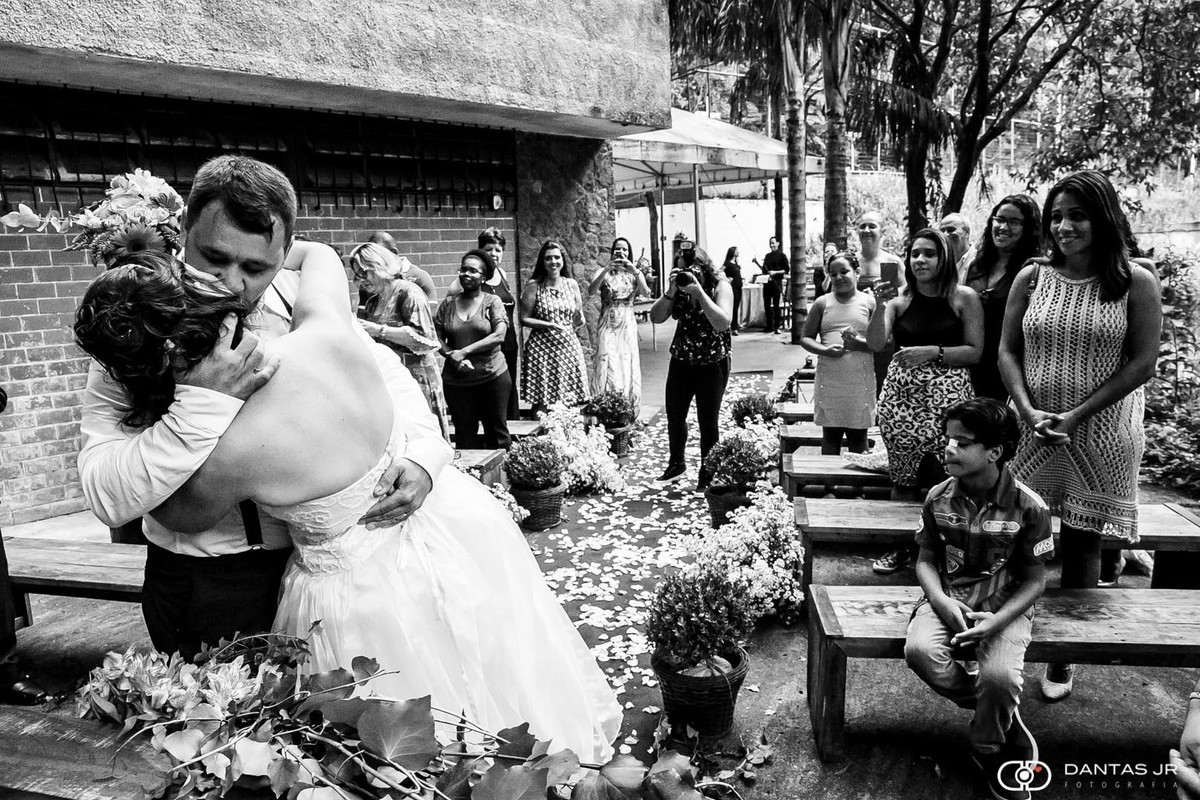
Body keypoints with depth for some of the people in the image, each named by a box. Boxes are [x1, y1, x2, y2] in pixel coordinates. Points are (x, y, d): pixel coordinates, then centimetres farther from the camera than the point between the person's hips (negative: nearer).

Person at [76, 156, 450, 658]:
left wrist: (423, 453, -12)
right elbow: (108, 500, -22)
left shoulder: (302, 303, -9)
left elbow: (385, 370, 6)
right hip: (199, 589, -3)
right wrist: (201, 402, -35)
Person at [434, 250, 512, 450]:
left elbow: (499, 336, -11)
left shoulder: (492, 302, 0)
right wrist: (452, 356, -13)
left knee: (497, 432, 3)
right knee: (464, 435, 9)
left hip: (492, 376, -3)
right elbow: (437, 339, 7)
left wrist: (464, 352, -15)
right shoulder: (448, 303, 8)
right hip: (456, 379, 3)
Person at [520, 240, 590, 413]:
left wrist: (579, 318, -9)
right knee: (541, 400, -4)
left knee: (570, 402, 2)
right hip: (542, 347, -3)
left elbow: (579, 321, 14)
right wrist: (549, 324, -15)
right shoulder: (534, 286, -2)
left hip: (568, 346, 3)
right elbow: (524, 319, -4)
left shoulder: (571, 284, 8)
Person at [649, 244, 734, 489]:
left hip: (712, 363, -4)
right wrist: (671, 291, -20)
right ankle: (676, 464, 34)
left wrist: (699, 291, -30)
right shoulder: (678, 287, -1)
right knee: (674, 416, 11)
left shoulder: (720, 286, -12)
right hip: (681, 360, 4)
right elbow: (656, 318, -6)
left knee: (708, 421, 1)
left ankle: (707, 475, 18)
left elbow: (723, 323, -27)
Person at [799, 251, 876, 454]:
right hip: (829, 380, 1)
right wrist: (825, 350, -13)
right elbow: (805, 338, 5)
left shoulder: (869, 303, 2)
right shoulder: (822, 303, 6)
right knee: (830, 434, 8)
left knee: (858, 436, 7)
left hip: (860, 381, -1)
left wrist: (860, 344, -18)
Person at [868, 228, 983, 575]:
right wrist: (880, 306, -16)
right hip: (901, 391, 2)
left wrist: (933, 352, -11)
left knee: (941, 471, -12)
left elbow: (975, 351, 1)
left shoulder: (964, 298, 2)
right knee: (904, 472, 2)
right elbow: (875, 344, -3)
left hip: (946, 391, -2)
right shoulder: (899, 298, 8)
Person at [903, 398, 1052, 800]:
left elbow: (1033, 580, -4)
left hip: (1004, 607, -2)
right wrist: (941, 600, -14)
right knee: (919, 650, -28)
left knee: (999, 676, -30)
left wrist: (997, 620, -20)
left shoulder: (1029, 507, -11)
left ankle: (989, 750, 5)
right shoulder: (938, 499, -3)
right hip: (948, 600, 3)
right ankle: (1007, 724, -2)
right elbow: (926, 559, 6)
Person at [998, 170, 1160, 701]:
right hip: (1031, 430, 2)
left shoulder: (1136, 283, -3)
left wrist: (1076, 416, -15)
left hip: (1099, 436, -2)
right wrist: (1028, 409, -12)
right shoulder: (1032, 278, 3)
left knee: (1082, 543, 6)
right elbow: (1007, 350, 3)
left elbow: (1141, 363, -7)